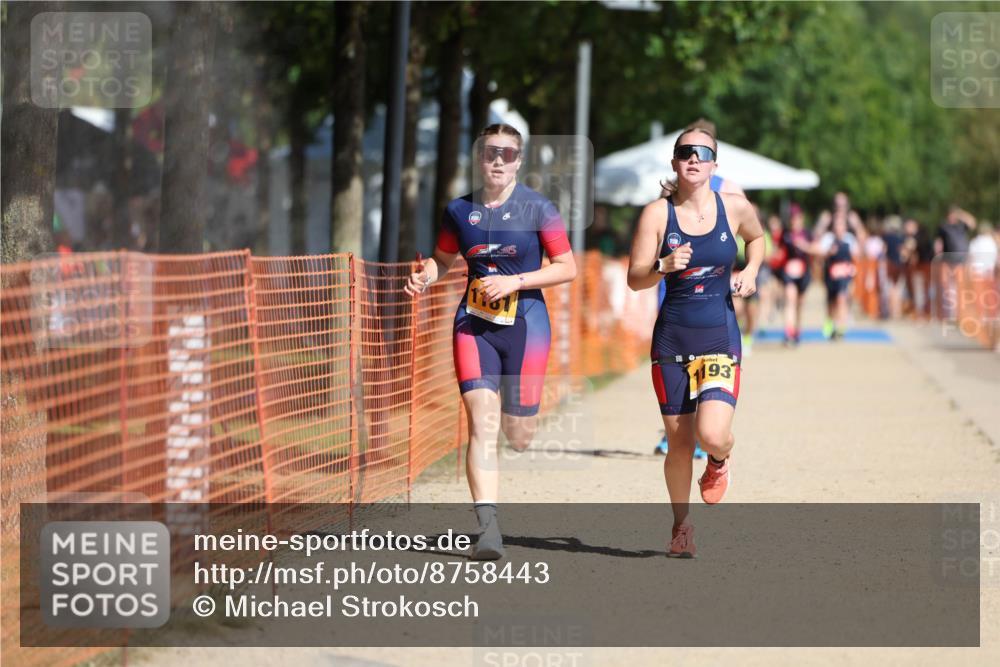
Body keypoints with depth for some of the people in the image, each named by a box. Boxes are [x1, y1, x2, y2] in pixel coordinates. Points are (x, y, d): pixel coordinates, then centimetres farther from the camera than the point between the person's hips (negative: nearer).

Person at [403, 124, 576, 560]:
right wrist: (425, 278, -4)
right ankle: (488, 527, -16)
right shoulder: (460, 212, 5)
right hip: (474, 323, 1)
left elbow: (567, 268, -2)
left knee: (519, 437, 4)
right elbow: (443, 260, 19)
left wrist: (514, 282, -14)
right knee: (482, 424, -14)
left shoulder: (538, 209, -3)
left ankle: (518, 411, 44)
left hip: (524, 322, -1)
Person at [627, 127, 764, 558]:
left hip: (721, 341, 0)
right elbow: (634, 279, -6)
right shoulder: (658, 214, -4)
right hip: (672, 340, 0)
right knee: (679, 444, 4)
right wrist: (665, 266, -25)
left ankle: (719, 462, 20)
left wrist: (751, 271, 5)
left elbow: (756, 237, 24)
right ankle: (681, 525, 27)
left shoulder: (735, 208, 1)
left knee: (712, 435, -18)